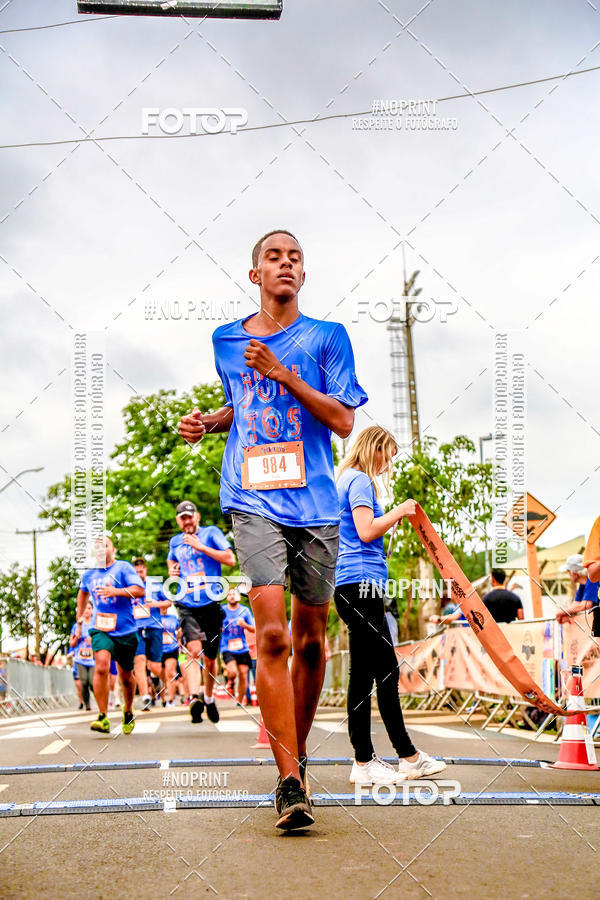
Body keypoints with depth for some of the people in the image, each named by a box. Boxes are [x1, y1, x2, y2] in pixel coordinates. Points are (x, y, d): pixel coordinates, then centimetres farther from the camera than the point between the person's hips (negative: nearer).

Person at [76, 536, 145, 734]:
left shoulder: (123, 568, -2)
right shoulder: (89, 574, 12)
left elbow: (140, 591, -14)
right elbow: (83, 592, 35)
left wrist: (115, 592, -25)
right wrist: (79, 616, 32)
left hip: (125, 630, -1)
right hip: (100, 629, 1)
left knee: (126, 676, 11)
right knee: (101, 667, -24)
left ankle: (128, 712, 38)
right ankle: (103, 718, -21)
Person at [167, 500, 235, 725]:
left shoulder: (211, 533, 4)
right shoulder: (175, 542, 15)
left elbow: (230, 559, -7)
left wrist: (201, 547, -12)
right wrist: (172, 571, 14)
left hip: (211, 603, -1)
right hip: (187, 605, 1)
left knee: (210, 657, 8)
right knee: (194, 650, -23)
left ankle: (209, 698, 31)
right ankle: (194, 698, -32)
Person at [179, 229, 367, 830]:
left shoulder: (326, 337, 6)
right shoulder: (226, 342, 14)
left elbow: (344, 420, -1)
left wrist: (284, 375, -10)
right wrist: (208, 422, 9)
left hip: (315, 503, 0)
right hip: (254, 502, 0)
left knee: (309, 638, 7)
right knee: (272, 632, -16)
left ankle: (296, 752, 28)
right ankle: (290, 782, -16)